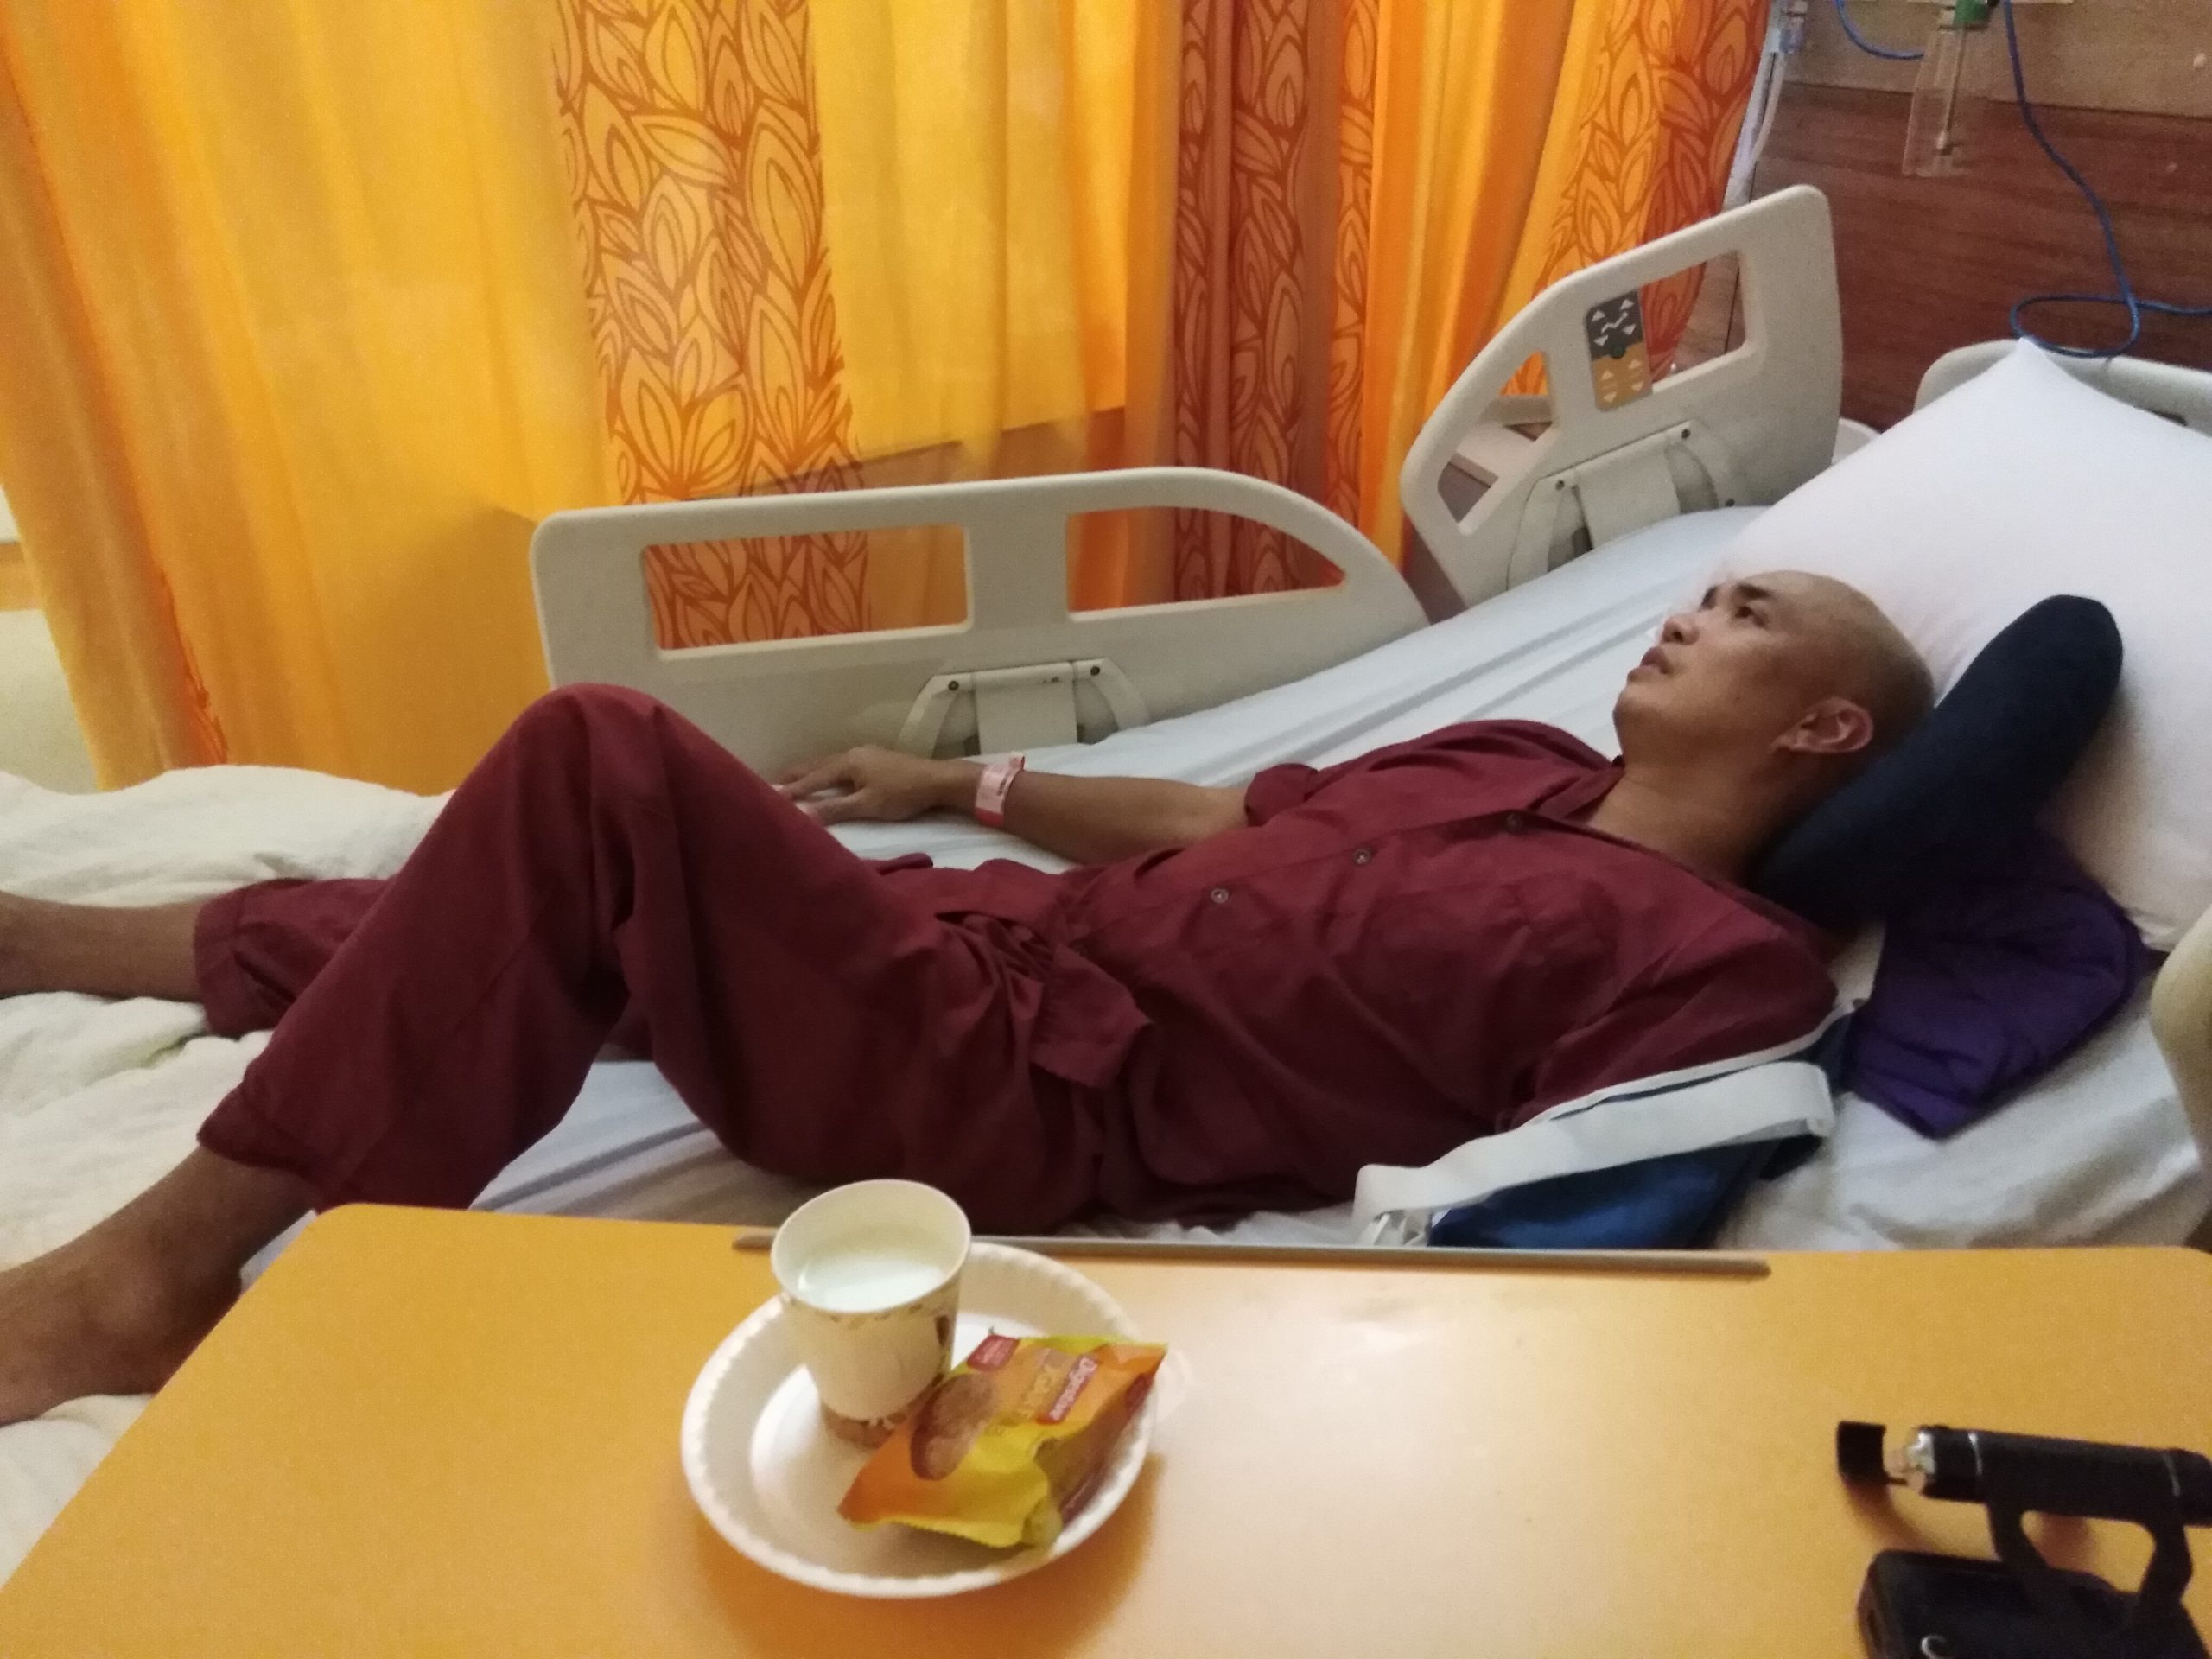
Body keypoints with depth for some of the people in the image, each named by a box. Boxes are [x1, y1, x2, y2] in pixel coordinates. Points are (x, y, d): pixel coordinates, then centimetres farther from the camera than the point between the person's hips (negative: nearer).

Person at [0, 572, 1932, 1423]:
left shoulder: (1727, 957, -4)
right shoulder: (1520, 761, 19)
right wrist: (968, 782, 26)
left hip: (1029, 1087, -8)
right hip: (1008, 939, 8)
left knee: (602, 760, -22)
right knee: (498, 918, 9)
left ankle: (167, 1263, -7)